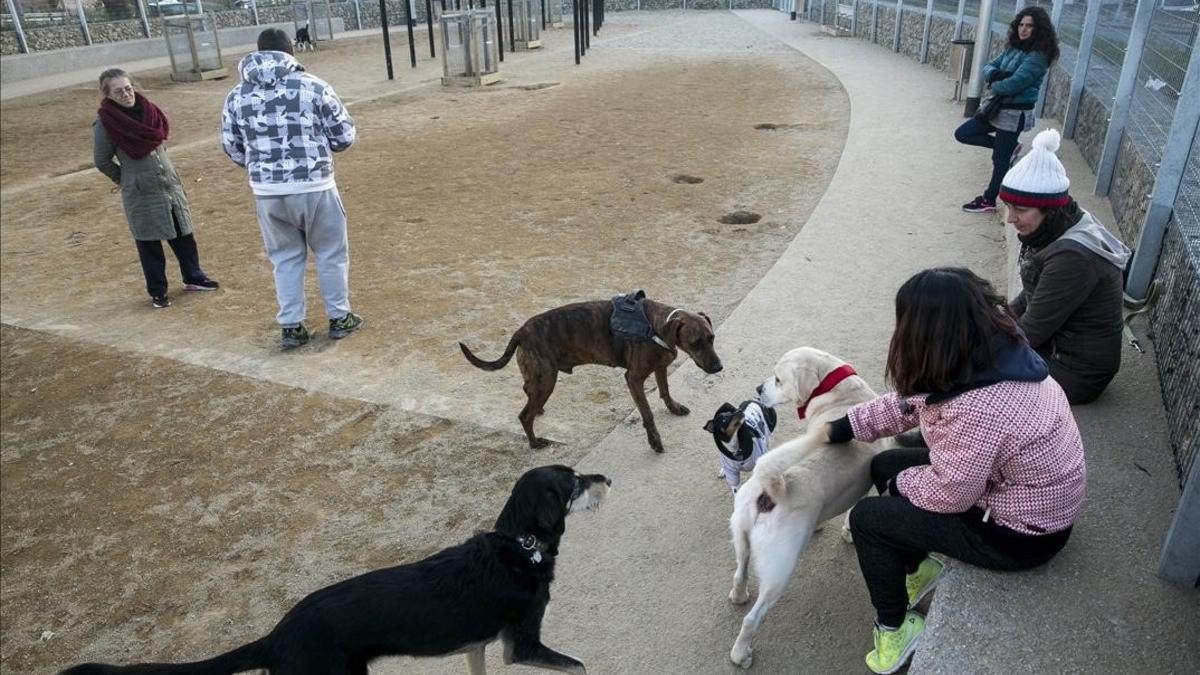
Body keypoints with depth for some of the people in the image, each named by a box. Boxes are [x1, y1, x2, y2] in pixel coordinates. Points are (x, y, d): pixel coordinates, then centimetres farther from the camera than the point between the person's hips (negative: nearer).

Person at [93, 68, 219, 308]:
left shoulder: (146, 109, 1)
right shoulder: (104, 123, -12)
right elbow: (102, 161, -5)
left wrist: (162, 169, 14)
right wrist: (128, 180, 3)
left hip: (170, 184, 4)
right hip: (140, 194, -4)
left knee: (183, 235, 12)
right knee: (149, 244, 5)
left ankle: (193, 278, 30)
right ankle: (157, 292, 18)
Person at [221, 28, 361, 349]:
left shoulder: (237, 96, 4)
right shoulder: (313, 86, -7)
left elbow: (231, 147, 10)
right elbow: (344, 135, -2)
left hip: (267, 192, 3)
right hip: (313, 187, -3)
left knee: (285, 257, 17)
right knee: (331, 253, 14)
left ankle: (291, 327, 20)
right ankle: (339, 318, 24)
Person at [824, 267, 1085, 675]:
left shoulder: (976, 410, -39)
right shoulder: (993, 349, -11)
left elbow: (948, 495, -25)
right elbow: (916, 399, 1)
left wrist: (901, 483, -5)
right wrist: (842, 427, 1)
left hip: (1021, 534, -8)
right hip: (1019, 491, 8)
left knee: (867, 518, -3)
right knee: (885, 466, 13)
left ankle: (895, 628, 18)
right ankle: (919, 566, 33)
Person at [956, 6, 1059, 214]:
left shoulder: (1038, 56, -18)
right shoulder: (1014, 48, 7)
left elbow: (1014, 84, -26)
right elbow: (989, 67, 6)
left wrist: (994, 85, -7)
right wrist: (995, 74, -17)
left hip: (1016, 113, -9)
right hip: (999, 106, 9)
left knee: (1000, 159, 2)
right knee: (962, 134, 10)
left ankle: (988, 201, 16)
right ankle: (1007, 147, 23)